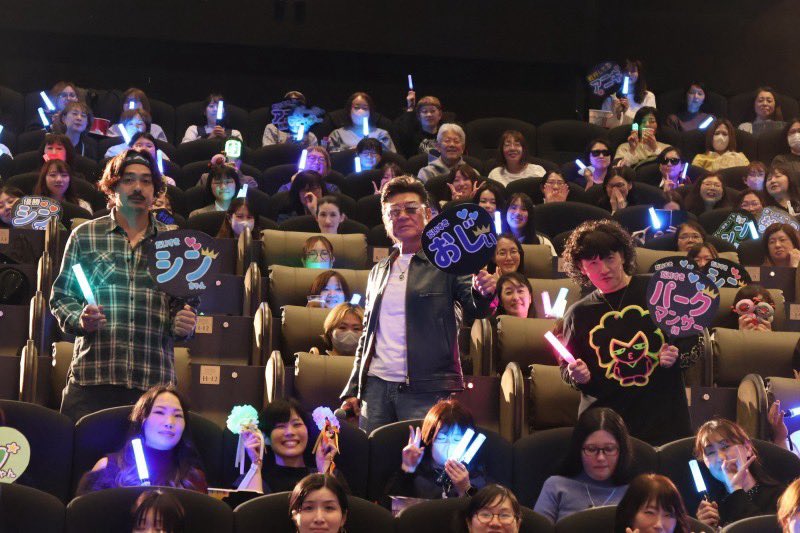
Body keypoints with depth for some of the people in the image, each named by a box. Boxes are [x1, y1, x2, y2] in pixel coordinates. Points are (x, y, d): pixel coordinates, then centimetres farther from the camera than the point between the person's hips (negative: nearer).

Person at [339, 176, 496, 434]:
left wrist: (483, 293, -31)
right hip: (376, 387, 4)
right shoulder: (379, 272, 17)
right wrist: (352, 390, 14)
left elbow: (474, 309, -8)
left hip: (427, 392, -4)